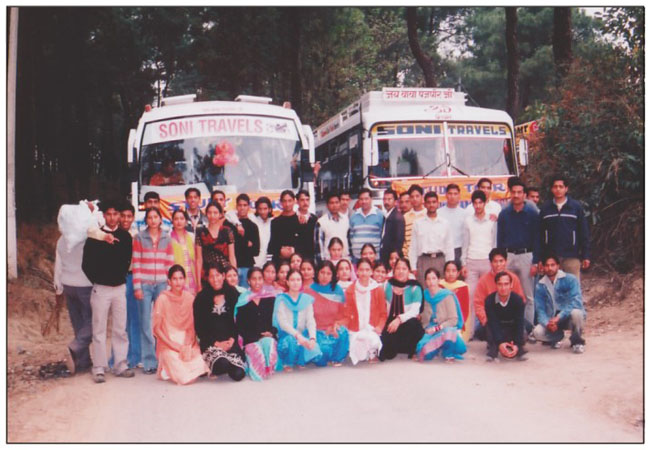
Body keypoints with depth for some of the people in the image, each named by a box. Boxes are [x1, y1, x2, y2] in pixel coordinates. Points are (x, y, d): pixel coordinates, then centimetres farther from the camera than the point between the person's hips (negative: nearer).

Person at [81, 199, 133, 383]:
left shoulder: (125, 236, 6)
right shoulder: (95, 236, -2)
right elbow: (86, 264, 0)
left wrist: (121, 276, 4)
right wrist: (97, 280, 1)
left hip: (120, 288, 3)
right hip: (101, 289, -3)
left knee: (120, 329, 6)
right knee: (99, 330, 1)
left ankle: (121, 366, 13)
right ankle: (99, 369, 6)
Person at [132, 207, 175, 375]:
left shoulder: (167, 239, 9)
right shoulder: (139, 238, 3)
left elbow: (170, 264, 9)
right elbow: (136, 264, 0)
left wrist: (170, 284, 3)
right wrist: (137, 287, -5)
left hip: (161, 285, 2)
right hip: (144, 285, -2)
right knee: (146, 324, -1)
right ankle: (149, 362, 5)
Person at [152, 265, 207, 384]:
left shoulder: (190, 298, 3)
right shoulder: (163, 299, -7)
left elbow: (192, 327, 8)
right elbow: (156, 329, -6)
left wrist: (186, 346, -9)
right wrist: (176, 346, -13)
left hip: (188, 343, 4)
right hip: (168, 344, -3)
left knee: (201, 368, -23)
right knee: (184, 378, -23)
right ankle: (166, 369, 6)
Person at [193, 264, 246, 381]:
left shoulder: (233, 294, 7)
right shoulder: (201, 298, 3)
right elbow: (199, 327, 2)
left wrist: (232, 339, -7)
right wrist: (216, 343, -8)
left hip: (231, 342, 1)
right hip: (211, 343, -1)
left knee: (238, 374, -20)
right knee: (222, 365, -31)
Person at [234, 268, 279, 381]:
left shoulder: (271, 298, 13)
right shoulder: (243, 300, 6)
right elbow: (239, 325, 3)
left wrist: (271, 332, -7)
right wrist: (256, 336, -8)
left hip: (268, 336, 2)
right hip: (250, 339, -1)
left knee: (268, 343, -34)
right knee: (257, 351, -33)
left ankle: (268, 369, -9)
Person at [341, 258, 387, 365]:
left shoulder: (378, 289, 5)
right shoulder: (350, 291, 6)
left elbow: (383, 313, 5)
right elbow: (346, 314, 7)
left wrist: (379, 327, -13)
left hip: (372, 331, 0)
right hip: (355, 331, 0)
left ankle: (372, 354, 0)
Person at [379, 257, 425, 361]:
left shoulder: (415, 288, -1)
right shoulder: (387, 285, 9)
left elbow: (415, 310, -13)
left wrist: (399, 319, -29)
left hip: (407, 323, -1)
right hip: (390, 323, 1)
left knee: (412, 323, -36)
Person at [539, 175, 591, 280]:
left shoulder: (576, 207, 1)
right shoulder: (545, 208, 5)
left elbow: (584, 232, 2)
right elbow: (540, 234, 5)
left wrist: (586, 256, -1)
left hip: (572, 256, -1)